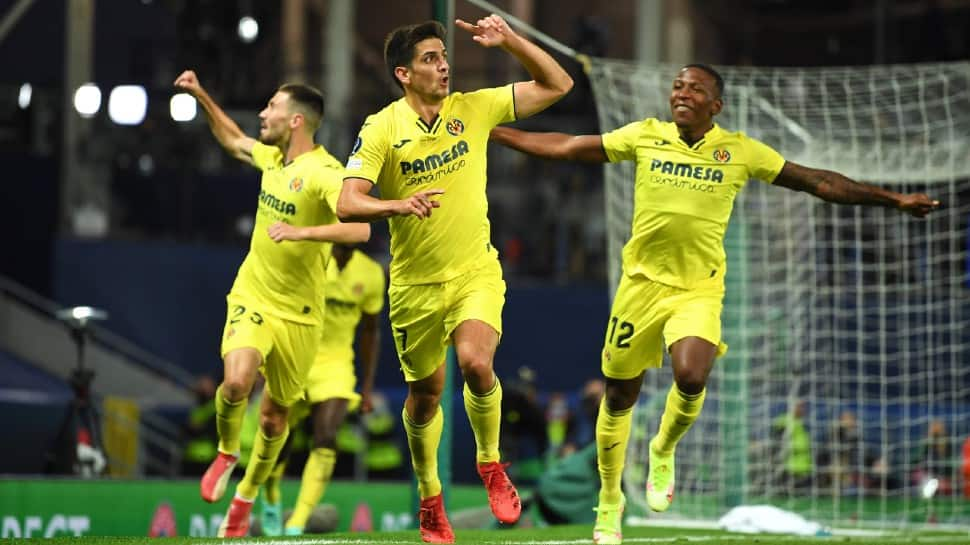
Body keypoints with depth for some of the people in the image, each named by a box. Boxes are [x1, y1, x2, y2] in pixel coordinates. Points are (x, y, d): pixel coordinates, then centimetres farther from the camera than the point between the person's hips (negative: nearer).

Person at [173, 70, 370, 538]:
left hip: (298, 314, -3)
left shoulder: (325, 172, -17)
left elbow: (358, 229, -33)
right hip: (251, 297, 3)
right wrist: (201, 96, 21)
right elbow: (231, 140, 28)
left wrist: (299, 231, -41)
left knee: (275, 417, 10)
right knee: (236, 382, -24)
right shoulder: (273, 158, 4)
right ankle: (227, 452, 7)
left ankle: (244, 498, 33)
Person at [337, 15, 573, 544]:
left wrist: (508, 39, -11)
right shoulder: (382, 129, -9)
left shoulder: (474, 108, -2)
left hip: (476, 271, 0)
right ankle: (430, 499, 33)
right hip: (415, 282, 0)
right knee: (424, 393, 10)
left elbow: (557, 85, 2)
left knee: (475, 363, -25)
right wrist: (400, 205, -35)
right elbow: (347, 205, -16)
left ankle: (490, 465, 2)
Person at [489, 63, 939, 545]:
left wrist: (893, 200, 2)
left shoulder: (740, 152, -1)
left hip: (699, 290, -1)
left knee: (691, 377, -26)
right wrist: (491, 131, 6)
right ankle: (609, 500, 29)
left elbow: (818, 182, 4)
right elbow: (564, 147, 8)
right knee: (619, 395, 7)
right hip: (642, 282, 1)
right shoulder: (645, 136, 1)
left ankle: (664, 452, 8)